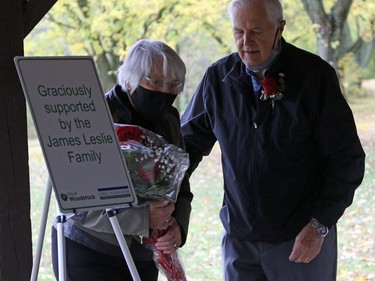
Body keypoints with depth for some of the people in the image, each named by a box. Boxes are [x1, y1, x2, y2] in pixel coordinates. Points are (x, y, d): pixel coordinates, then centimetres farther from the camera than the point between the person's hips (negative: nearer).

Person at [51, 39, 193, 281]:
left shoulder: (168, 121, 5)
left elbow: (182, 190, 8)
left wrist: (178, 226, -14)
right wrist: (142, 218, -31)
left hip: (143, 258, 6)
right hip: (89, 254, -6)